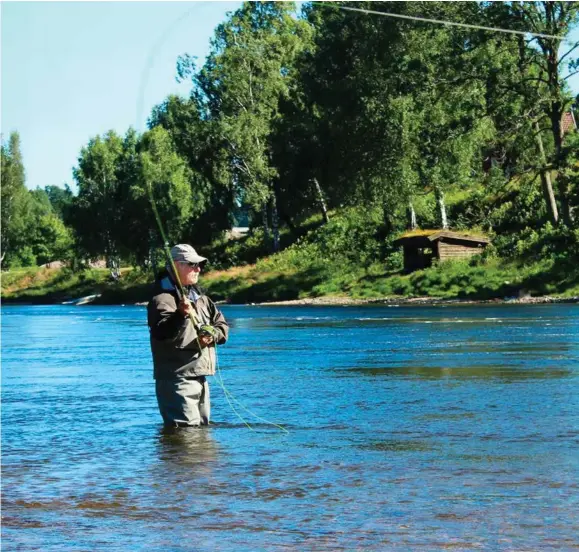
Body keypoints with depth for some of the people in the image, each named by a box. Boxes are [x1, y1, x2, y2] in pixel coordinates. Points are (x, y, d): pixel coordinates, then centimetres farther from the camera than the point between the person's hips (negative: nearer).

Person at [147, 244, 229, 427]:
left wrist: (213, 334, -5)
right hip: (176, 379, -9)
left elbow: (222, 325, 18)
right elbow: (162, 333, -26)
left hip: (200, 377, 9)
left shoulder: (200, 297, 18)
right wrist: (182, 315, -43)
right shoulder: (163, 298, -10)